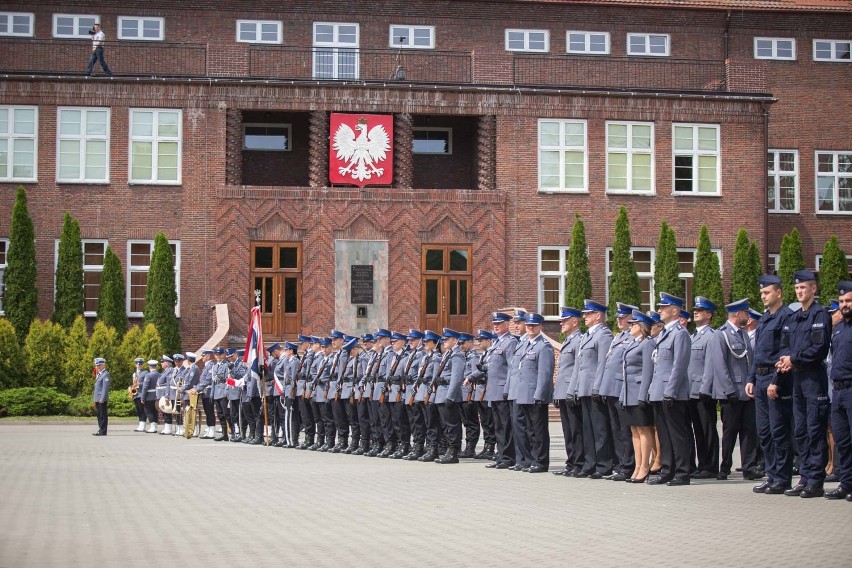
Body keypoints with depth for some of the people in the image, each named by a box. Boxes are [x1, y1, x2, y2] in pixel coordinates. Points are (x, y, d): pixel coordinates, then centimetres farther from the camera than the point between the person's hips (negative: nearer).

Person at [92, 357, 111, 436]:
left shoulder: (105, 374, -11)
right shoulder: (99, 374, 19)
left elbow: (105, 387, -17)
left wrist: (102, 399, -21)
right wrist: (94, 400, 18)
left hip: (102, 399, -9)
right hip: (98, 399, 9)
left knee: (103, 415, -6)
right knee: (99, 415, 11)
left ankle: (103, 431, -5)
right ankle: (101, 430, 16)